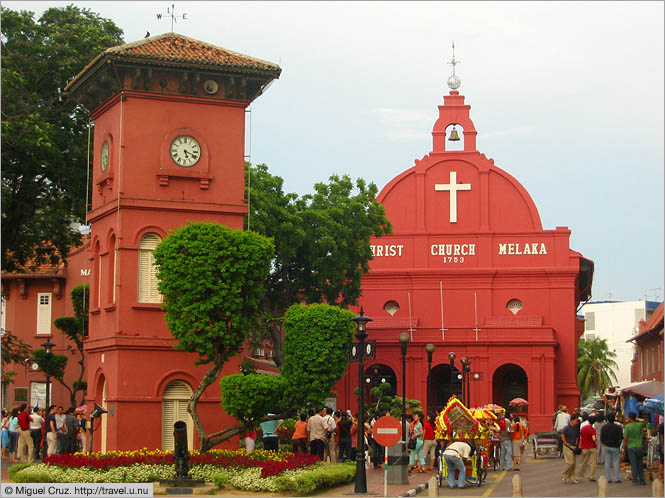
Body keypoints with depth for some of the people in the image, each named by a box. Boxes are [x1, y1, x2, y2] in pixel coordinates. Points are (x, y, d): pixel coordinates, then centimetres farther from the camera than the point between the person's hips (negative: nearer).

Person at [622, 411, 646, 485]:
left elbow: (625, 439, -10)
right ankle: (641, 480, 14)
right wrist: (636, 420, 22)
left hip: (630, 447, -3)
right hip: (639, 446, 3)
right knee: (640, 464, 12)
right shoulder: (639, 425, -1)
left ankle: (635, 480, 0)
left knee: (633, 464, 1)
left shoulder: (627, 426, -10)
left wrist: (624, 448, -2)